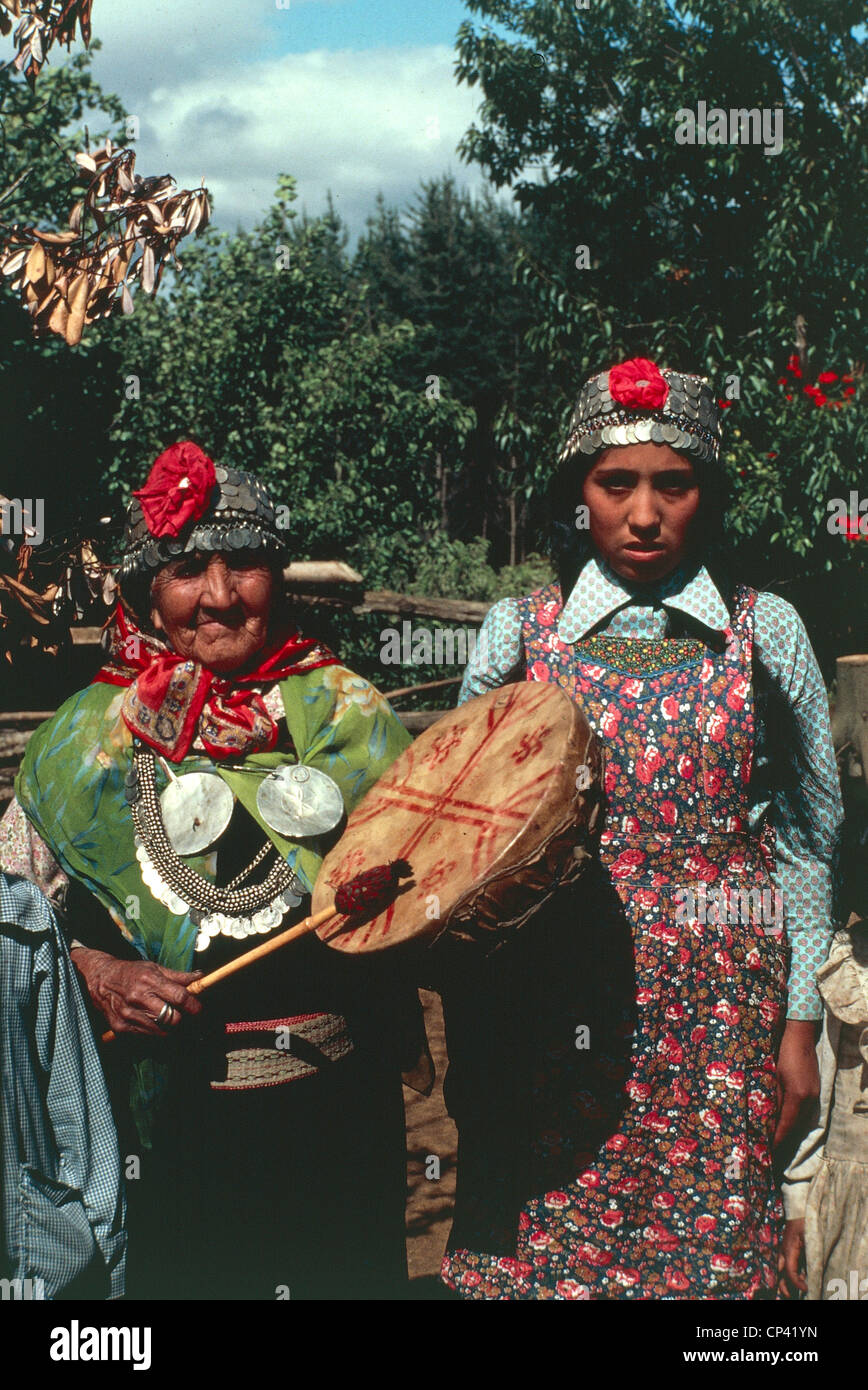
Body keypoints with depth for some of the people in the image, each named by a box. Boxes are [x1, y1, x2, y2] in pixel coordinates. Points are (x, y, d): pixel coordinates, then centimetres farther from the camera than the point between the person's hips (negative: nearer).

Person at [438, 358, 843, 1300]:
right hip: (549, 1013, 0)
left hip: (718, 1022, 0)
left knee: (709, 1254, 4)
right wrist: (467, 1042, 6)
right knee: (533, 1255, 4)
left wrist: (799, 1024, 4)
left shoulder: (765, 632, 3)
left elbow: (805, 838, 7)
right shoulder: (518, 633, 3)